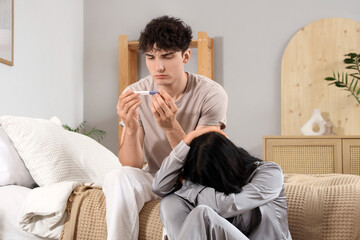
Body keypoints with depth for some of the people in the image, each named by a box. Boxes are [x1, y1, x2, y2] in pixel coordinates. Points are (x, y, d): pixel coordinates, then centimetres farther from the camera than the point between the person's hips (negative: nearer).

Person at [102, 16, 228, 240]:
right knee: (117, 178, -27)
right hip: (155, 178, 2)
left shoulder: (212, 94, -18)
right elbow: (131, 166, -14)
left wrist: (171, 126, -38)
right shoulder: (135, 94, -11)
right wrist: (131, 129, -33)